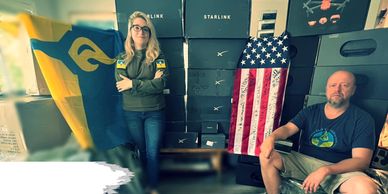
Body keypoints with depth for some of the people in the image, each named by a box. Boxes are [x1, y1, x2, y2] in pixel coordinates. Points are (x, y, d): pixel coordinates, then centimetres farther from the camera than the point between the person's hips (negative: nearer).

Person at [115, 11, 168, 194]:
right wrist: (150, 83, -17)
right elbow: (121, 86, -11)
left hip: (154, 112, -1)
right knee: (141, 150, 19)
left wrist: (133, 84, -16)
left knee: (152, 152, 9)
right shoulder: (122, 58, 2)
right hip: (131, 112, 2)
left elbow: (161, 84, -16)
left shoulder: (157, 56, -2)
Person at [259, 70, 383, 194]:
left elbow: (361, 160, -8)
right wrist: (272, 137, -30)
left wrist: (326, 170, -25)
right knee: (266, 158, -20)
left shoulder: (363, 119, 0)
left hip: (339, 169, -1)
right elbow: (288, 128, -6)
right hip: (303, 161, 2)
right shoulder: (310, 111, 6)